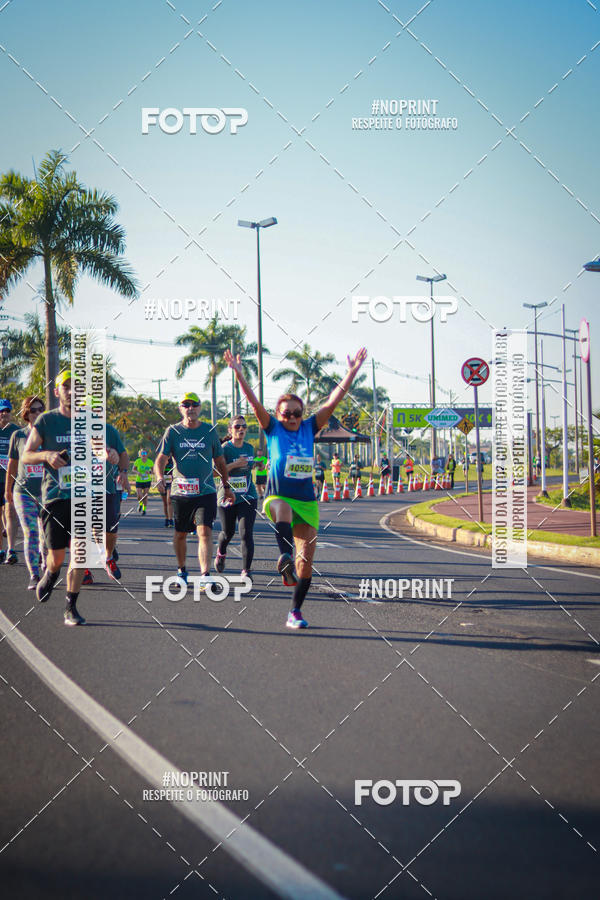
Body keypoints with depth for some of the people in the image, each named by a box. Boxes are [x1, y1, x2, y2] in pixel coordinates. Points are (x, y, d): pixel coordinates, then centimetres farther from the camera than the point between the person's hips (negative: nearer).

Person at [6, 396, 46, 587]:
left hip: (47, 492, 0)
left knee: (46, 534, 1)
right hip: (23, 492, 0)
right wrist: (8, 490, 20)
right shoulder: (18, 435, 6)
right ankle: (33, 575, -2)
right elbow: (12, 464, 15)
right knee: (30, 533, -6)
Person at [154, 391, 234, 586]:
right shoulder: (173, 431, 3)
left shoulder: (210, 431, 7)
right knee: (180, 534, 11)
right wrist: (160, 477, -23)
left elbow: (219, 461, 17)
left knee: (205, 531, -14)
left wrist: (226, 486, 21)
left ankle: (205, 575, -18)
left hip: (206, 492, -1)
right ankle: (181, 570, 32)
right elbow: (161, 459, -3)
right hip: (180, 492, 1)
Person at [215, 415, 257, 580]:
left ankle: (246, 570, -11)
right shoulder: (225, 448, -9)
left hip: (247, 497, 2)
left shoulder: (250, 448, 8)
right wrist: (235, 464, -27)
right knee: (228, 532, 14)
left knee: (246, 534, -13)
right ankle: (221, 554, 48)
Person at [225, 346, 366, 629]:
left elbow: (333, 401, 1)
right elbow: (254, 402, -9)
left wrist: (352, 372, -5)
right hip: (277, 496, -3)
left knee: (307, 558, -2)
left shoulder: (309, 428, 7)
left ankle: (295, 612, 9)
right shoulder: (273, 428, 2)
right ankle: (285, 559, -59)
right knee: (282, 509, -41)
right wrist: (238, 373, -21)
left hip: (306, 500, 3)